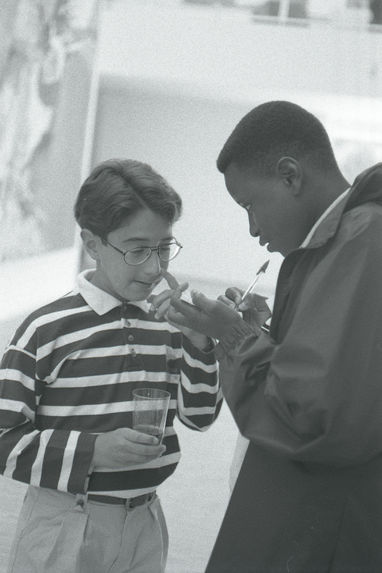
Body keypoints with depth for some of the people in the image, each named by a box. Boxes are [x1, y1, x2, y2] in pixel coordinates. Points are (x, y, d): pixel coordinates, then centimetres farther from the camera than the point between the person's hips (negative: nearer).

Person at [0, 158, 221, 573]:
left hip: (145, 524, 4)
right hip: (63, 530, -4)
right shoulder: (47, 329, -12)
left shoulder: (168, 324, 2)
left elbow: (199, 416, 7)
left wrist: (197, 344, -8)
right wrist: (93, 451, -22)